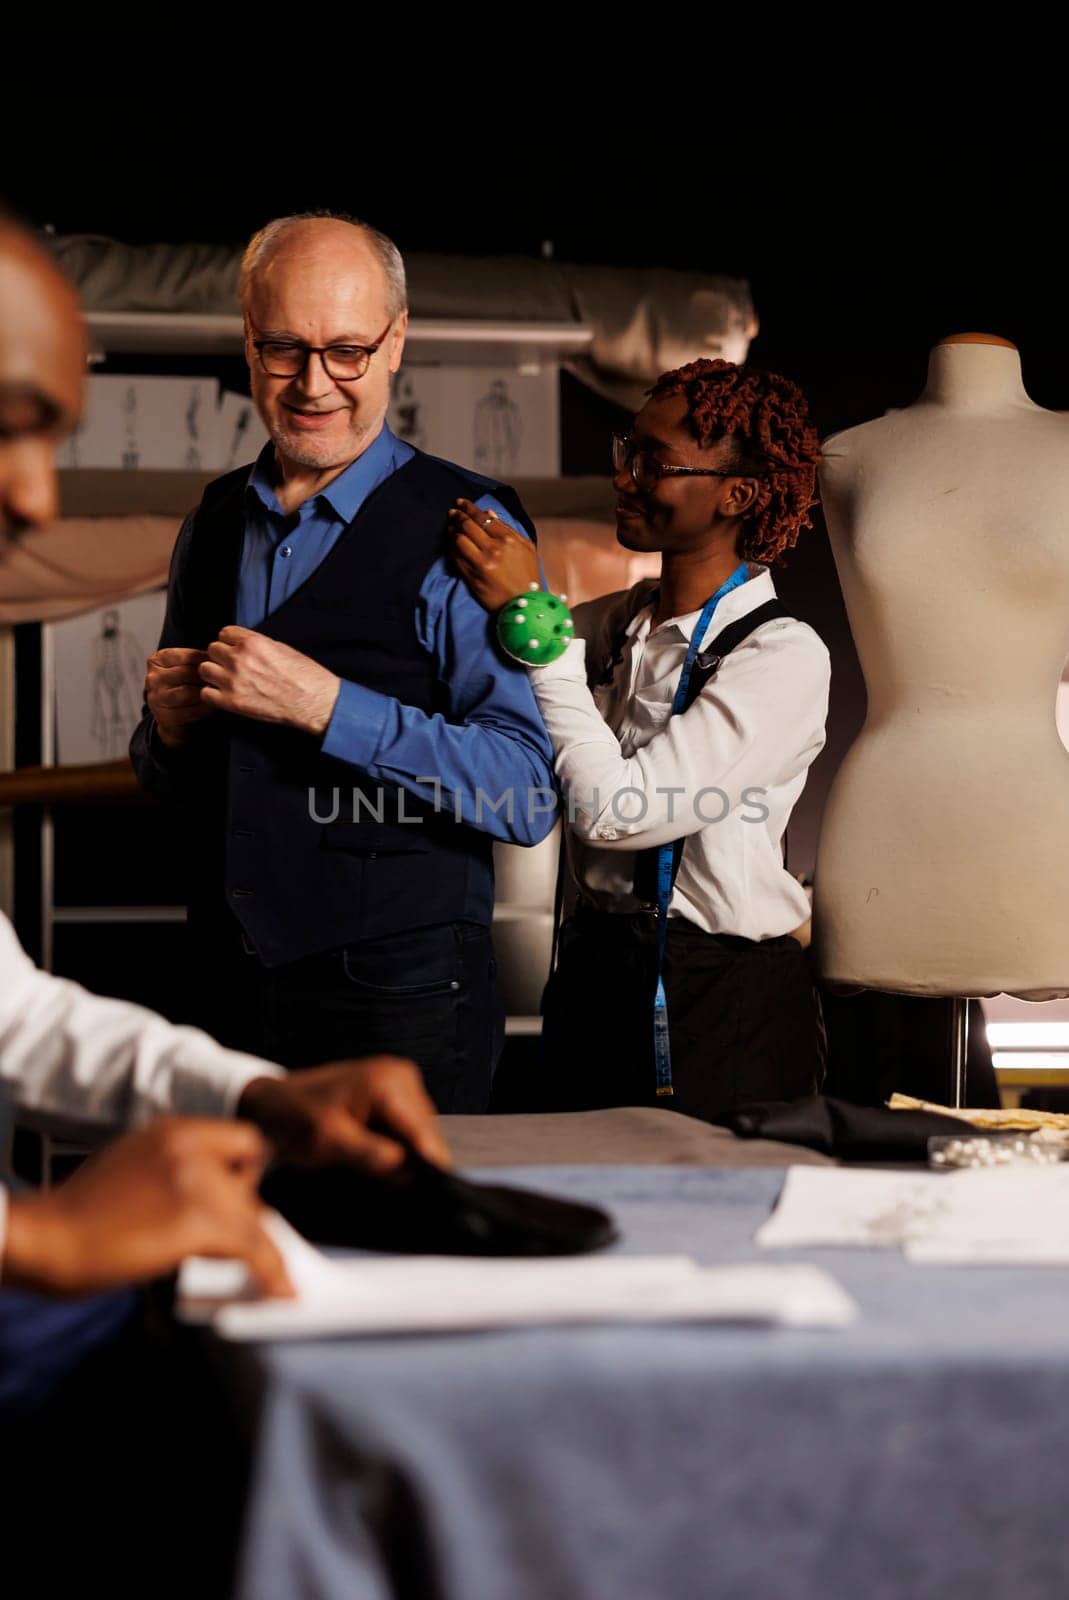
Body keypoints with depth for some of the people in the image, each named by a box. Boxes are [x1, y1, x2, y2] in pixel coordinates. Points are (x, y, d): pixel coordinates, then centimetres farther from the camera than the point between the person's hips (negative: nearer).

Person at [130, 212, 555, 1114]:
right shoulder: (216, 523, 10)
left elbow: (530, 793, -18)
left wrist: (327, 706, -23)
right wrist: (168, 727, -2)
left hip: (402, 1003, -5)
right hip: (234, 990, 5)